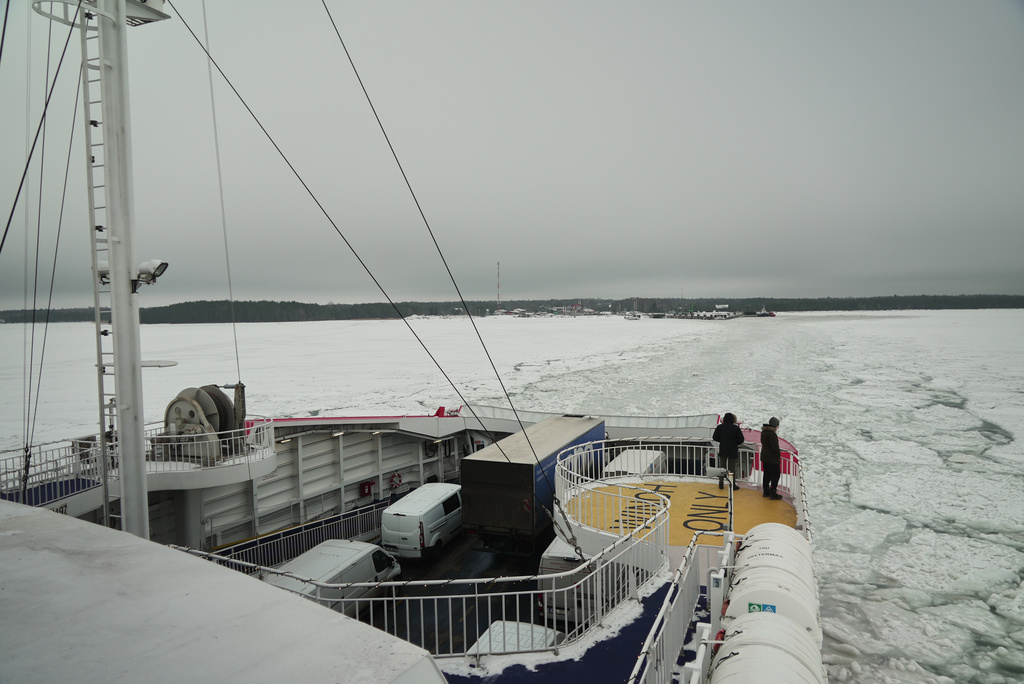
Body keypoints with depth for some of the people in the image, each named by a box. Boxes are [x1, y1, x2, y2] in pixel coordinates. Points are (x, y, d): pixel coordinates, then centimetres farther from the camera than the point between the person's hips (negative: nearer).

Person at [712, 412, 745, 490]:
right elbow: (741, 440, -9)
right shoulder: (736, 428, -10)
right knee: (732, 468, 7)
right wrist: (734, 443, 10)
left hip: (722, 451, 2)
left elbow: (715, 437, -3)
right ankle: (732, 485, 11)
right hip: (733, 451, -1)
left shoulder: (720, 427, -7)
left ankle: (721, 484, 17)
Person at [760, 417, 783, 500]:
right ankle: (773, 493, 1)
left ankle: (766, 491, 25)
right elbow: (774, 447, -22)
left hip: (764, 457, 9)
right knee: (775, 475, -1)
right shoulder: (772, 434, -23)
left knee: (767, 474, 17)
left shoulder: (763, 432, 7)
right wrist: (779, 454, -3)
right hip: (772, 459, -9)